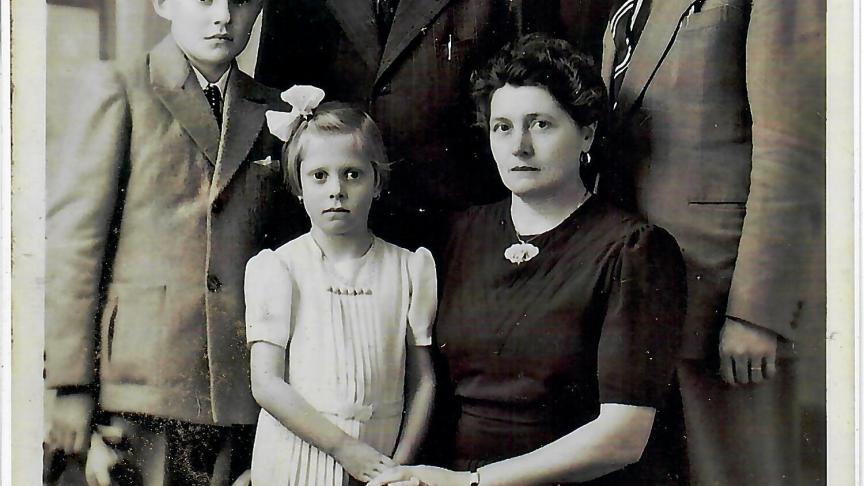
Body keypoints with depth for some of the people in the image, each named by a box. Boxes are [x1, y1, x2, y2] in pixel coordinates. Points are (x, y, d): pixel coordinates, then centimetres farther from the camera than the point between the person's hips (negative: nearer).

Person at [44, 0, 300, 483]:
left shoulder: (274, 112, 14)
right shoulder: (118, 88, 3)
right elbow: (73, 234, -3)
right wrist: (72, 382, -9)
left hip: (238, 388, 3)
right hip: (142, 382, -3)